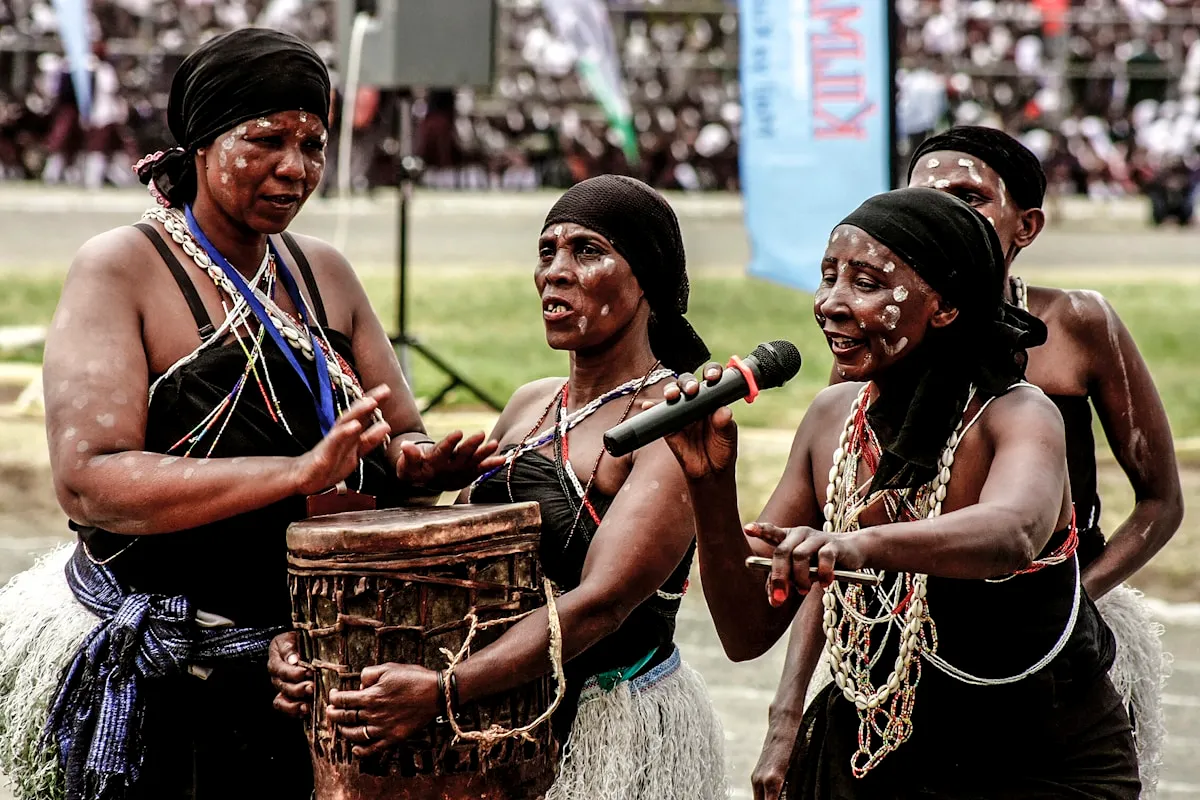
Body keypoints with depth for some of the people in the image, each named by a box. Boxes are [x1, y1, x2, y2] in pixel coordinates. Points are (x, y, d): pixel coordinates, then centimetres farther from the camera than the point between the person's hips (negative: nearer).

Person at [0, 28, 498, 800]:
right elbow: (87, 480, -23)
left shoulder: (323, 272, 9)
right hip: (153, 679, -6)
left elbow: (402, 436, 11)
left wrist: (416, 464, -15)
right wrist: (299, 475, -31)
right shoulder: (123, 269, -10)